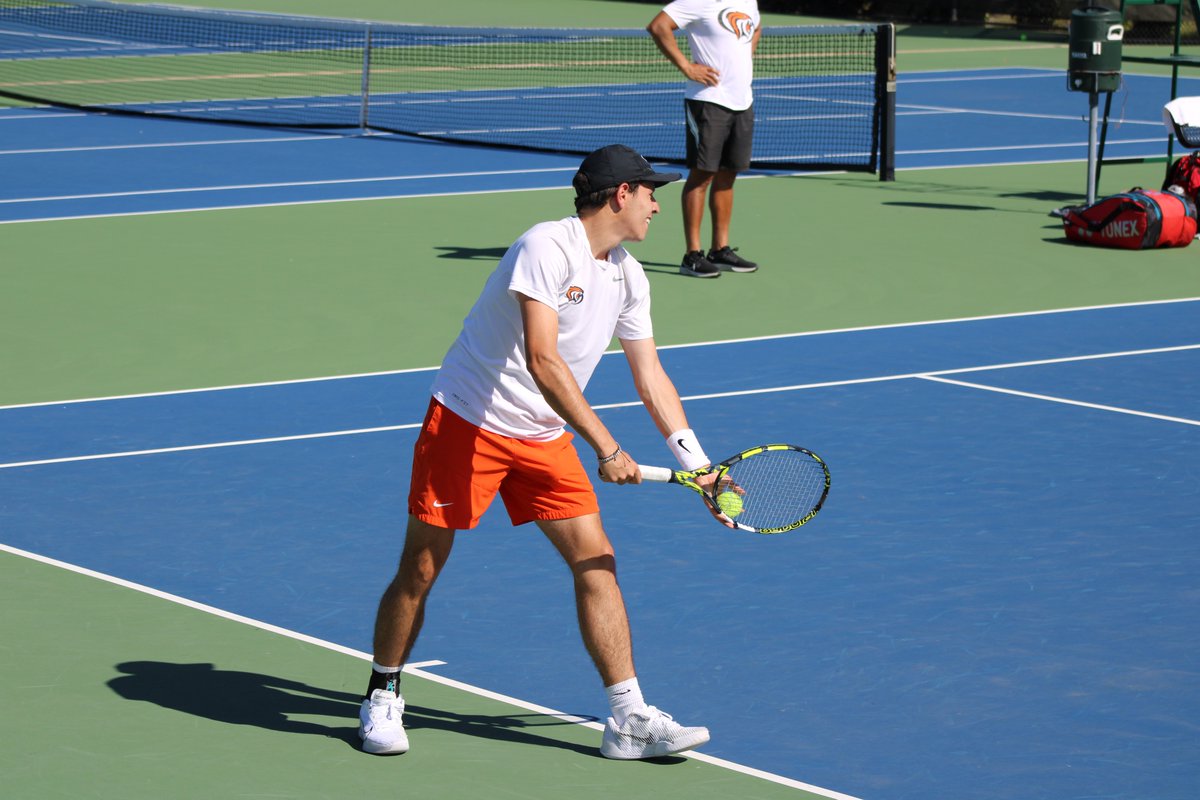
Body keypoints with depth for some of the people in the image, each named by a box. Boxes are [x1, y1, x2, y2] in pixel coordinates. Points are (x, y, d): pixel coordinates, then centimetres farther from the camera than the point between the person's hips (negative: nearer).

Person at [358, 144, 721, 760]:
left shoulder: (628, 277, 5)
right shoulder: (547, 248, -21)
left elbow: (650, 378, 10)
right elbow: (543, 361, -28)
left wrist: (698, 465, 1)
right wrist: (606, 449, -30)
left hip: (543, 438, 7)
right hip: (467, 421, -7)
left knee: (596, 560, -4)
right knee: (419, 571, 0)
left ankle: (629, 720, -2)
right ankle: (381, 701, 21)